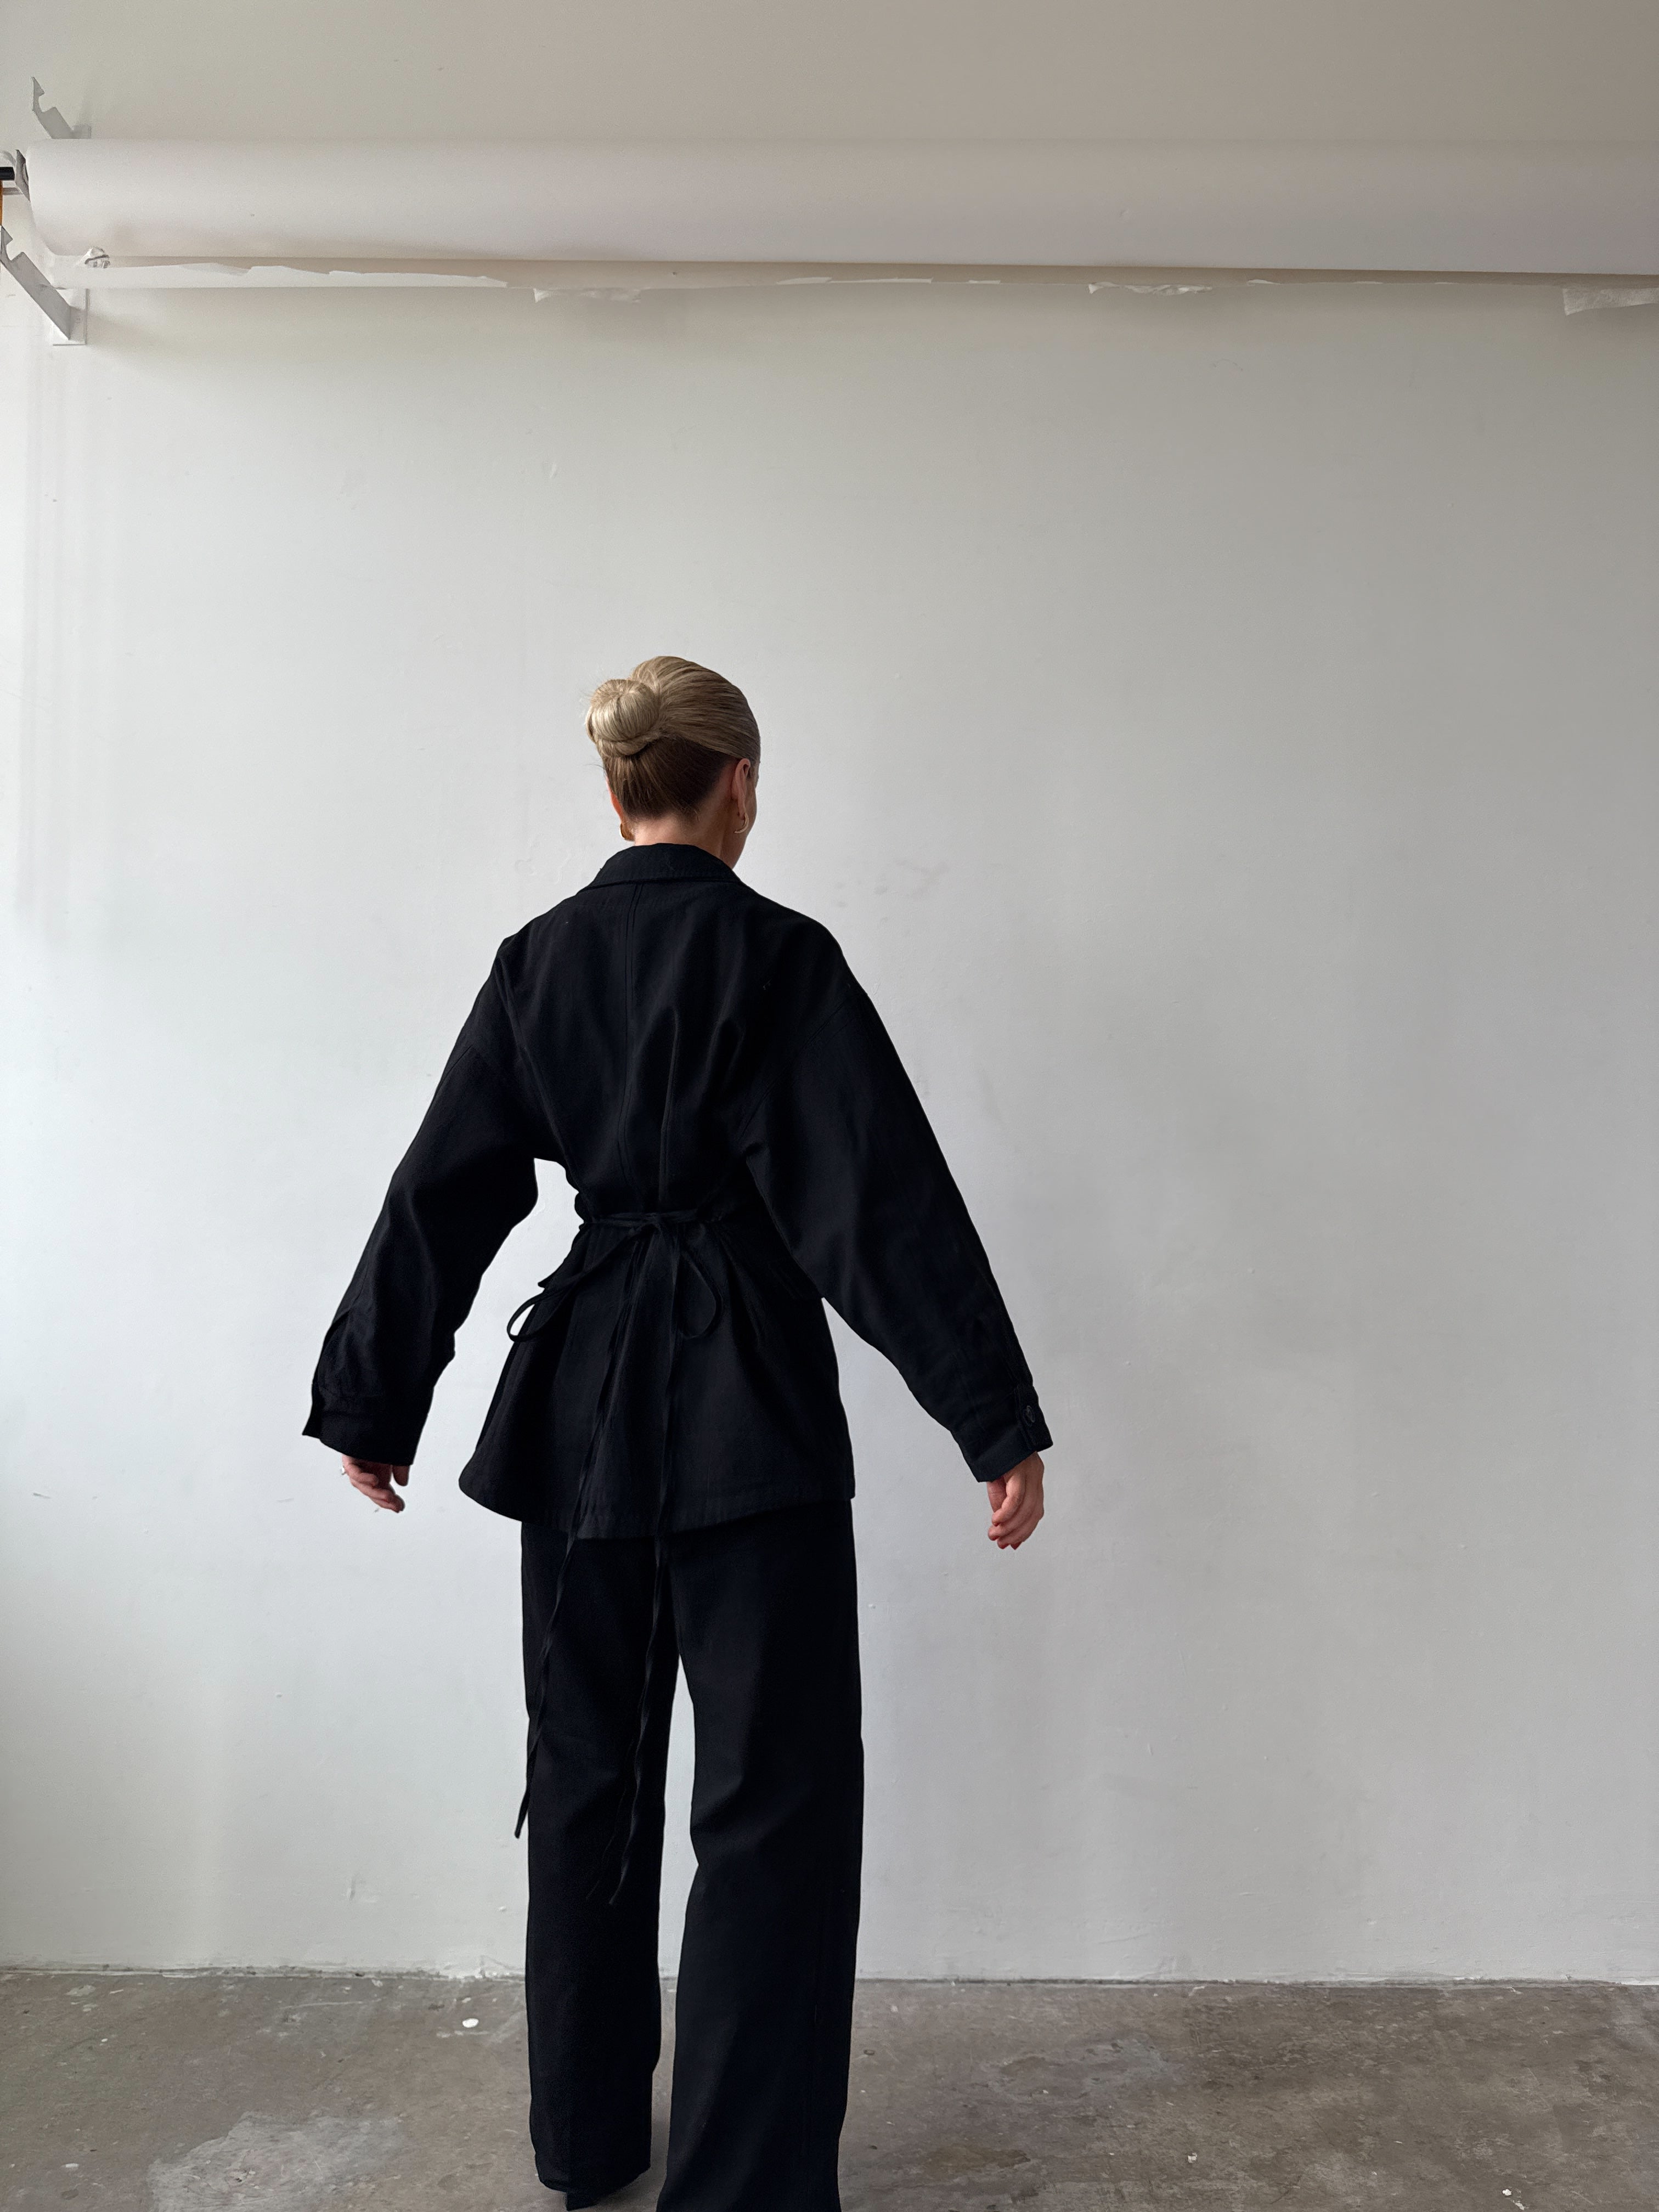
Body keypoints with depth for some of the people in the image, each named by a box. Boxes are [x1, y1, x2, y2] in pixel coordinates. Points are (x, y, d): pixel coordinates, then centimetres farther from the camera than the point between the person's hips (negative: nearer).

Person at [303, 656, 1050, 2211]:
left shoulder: (538, 962, 4)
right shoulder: (777, 958, -10)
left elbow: (441, 1195, 7)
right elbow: (886, 1201, -13)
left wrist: (371, 1401, 16)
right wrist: (998, 1421, -10)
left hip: (580, 1406, 6)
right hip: (748, 1407, -5)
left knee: (588, 1772, 19)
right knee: (776, 1794, 7)